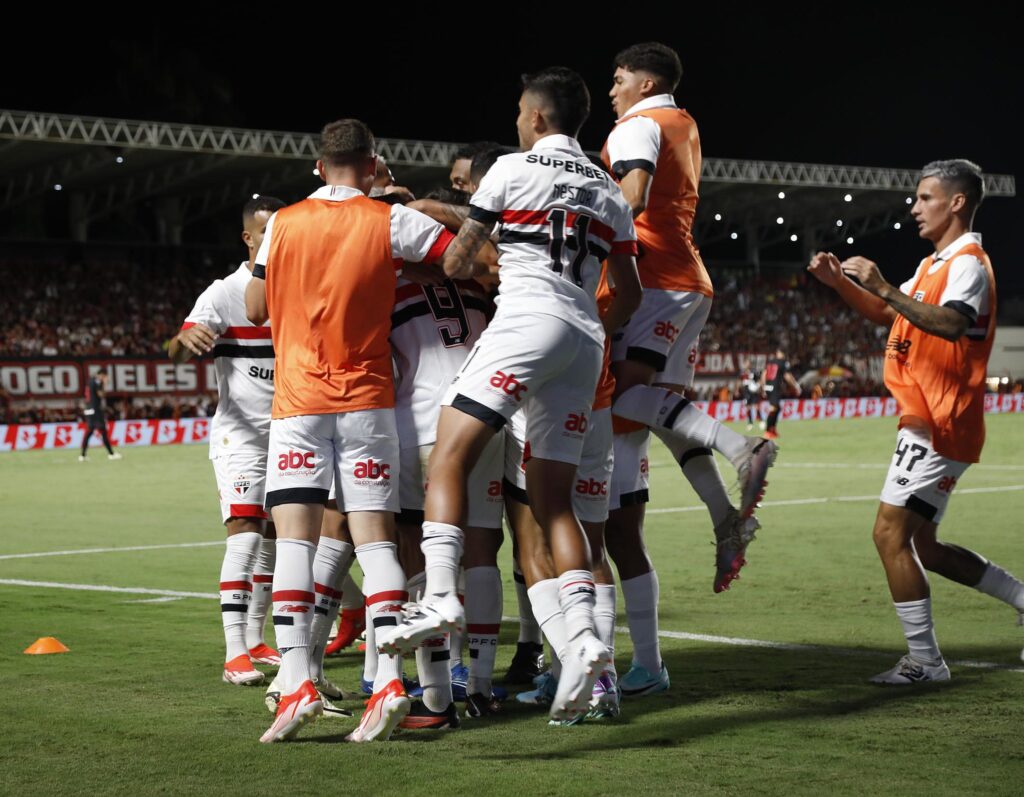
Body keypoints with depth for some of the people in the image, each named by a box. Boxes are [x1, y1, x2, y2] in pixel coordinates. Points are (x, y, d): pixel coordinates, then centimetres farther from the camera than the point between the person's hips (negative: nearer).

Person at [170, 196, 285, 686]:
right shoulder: (224, 294, -9)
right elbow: (177, 353, -20)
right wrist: (186, 338, -43)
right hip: (240, 432, -5)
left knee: (274, 538, 10)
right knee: (245, 530, -17)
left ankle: (255, 640, 22)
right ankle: (234, 652, -20)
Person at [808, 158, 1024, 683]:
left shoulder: (968, 263, -12)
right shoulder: (935, 264, 19)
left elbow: (951, 323, -31)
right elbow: (885, 314, 26)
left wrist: (884, 287, -32)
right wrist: (841, 283, 11)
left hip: (937, 426, -10)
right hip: (925, 423, 10)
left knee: (890, 534, -13)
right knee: (924, 547, 14)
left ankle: (924, 661, -8)